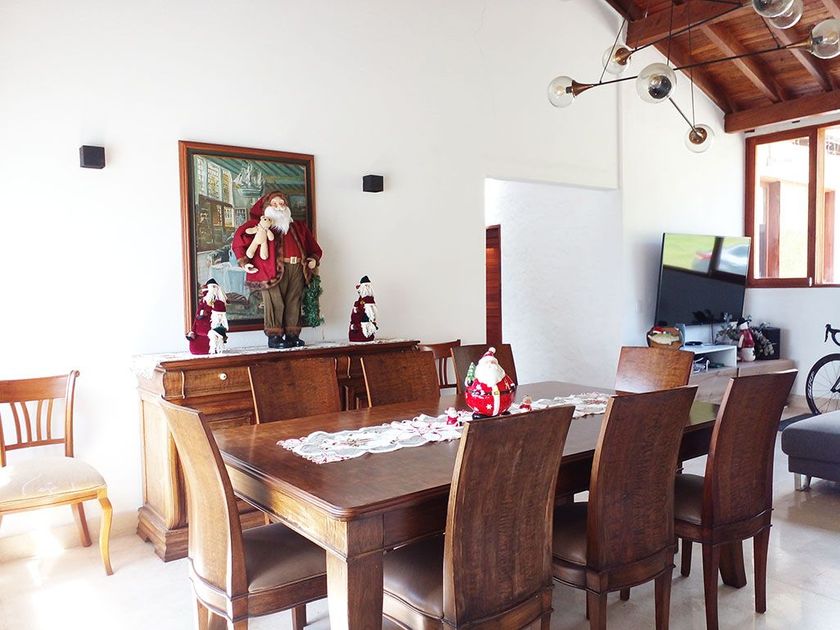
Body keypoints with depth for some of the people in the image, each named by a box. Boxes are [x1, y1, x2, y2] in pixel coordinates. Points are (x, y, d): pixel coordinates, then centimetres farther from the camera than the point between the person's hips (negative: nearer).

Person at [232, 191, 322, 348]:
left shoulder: (298, 227, 27)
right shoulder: (260, 224, 12)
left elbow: (313, 247, 29)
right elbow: (239, 239, 2)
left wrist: (314, 259, 10)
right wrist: (244, 262, -6)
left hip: (298, 269, 4)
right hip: (275, 269, -4)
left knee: (294, 303, 3)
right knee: (275, 303, -8)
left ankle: (292, 335, 9)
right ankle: (274, 337, -3)